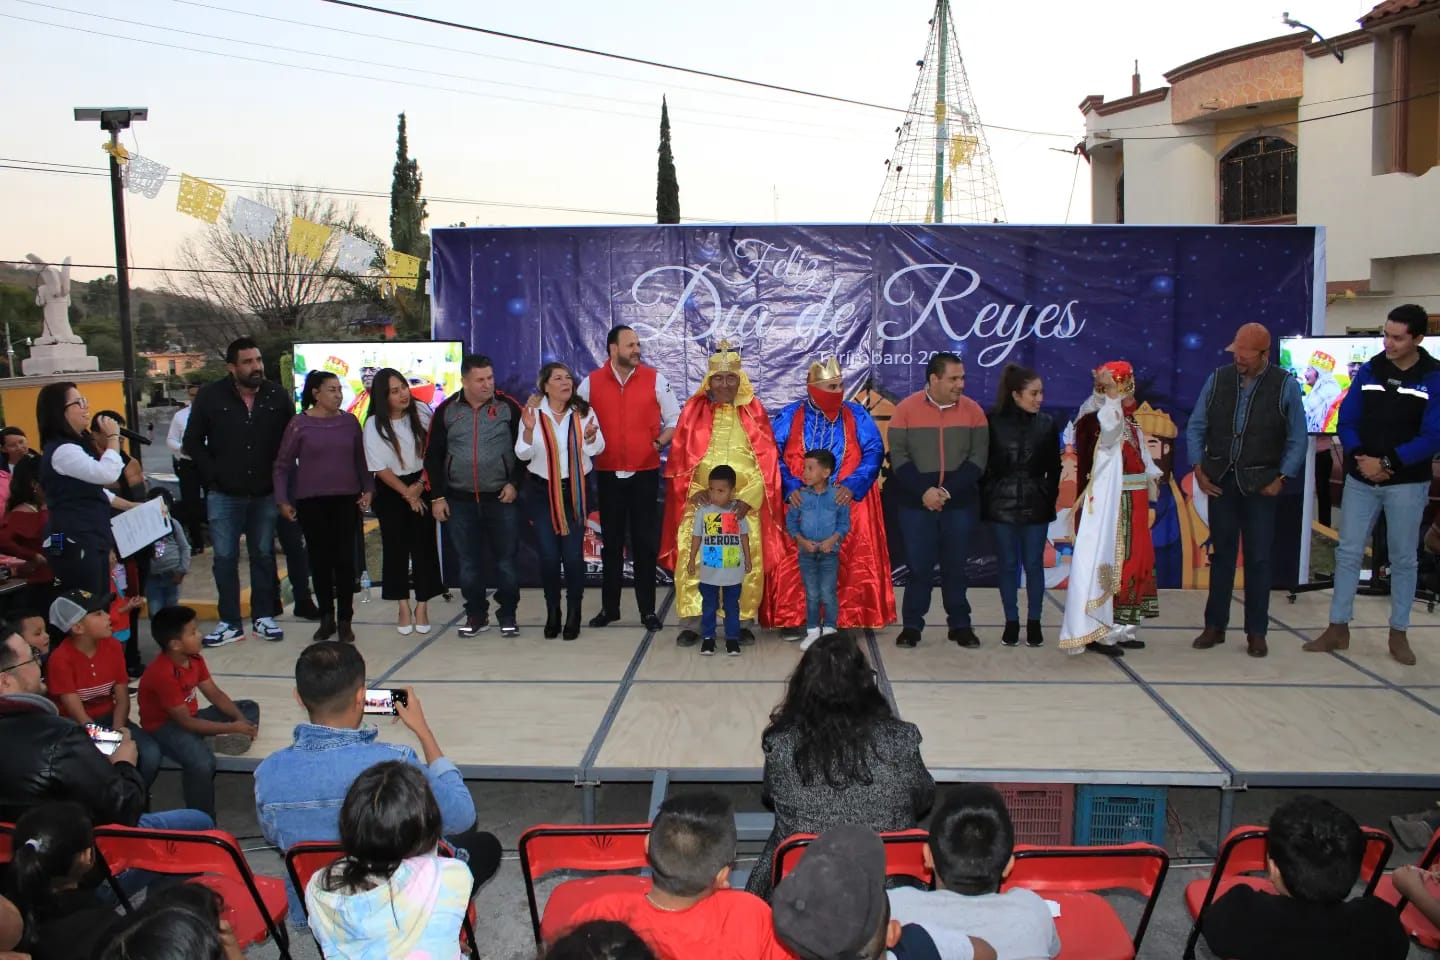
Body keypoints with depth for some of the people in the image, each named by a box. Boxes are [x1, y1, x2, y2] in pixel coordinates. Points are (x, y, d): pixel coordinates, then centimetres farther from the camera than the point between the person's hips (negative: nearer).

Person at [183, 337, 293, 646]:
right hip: (224, 493, -1)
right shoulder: (210, 396, -3)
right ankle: (229, 623, 9)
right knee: (225, 558, 1)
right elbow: (192, 442, 3)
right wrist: (213, 474, -4)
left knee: (263, 555, 9)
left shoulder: (277, 396, 1)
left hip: (265, 492, 1)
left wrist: (278, 475, 2)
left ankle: (264, 617, 18)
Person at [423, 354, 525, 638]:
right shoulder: (446, 410, 2)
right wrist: (437, 496, 3)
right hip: (460, 500, 2)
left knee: (506, 560, 3)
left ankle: (508, 615, 16)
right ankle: (476, 615, 22)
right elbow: (433, 455, 6)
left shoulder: (508, 407, -2)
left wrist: (515, 483, -6)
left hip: (501, 498, -2)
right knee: (468, 562, 9)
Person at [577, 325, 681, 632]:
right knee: (611, 542, 10)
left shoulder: (654, 379, -1)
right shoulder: (591, 382, 1)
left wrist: (658, 444, -8)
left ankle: (648, 609, 12)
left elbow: (674, 420, 4)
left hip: (645, 473, -1)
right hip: (608, 474, 1)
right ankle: (609, 607, 20)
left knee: (645, 542, 3)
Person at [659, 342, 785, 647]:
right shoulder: (694, 410, 6)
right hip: (701, 501, 0)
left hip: (745, 503, 1)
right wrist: (693, 491, -11)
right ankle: (690, 624, -1)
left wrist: (749, 498, -10)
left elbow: (767, 461, 2)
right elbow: (680, 458, 4)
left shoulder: (754, 412, 6)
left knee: (745, 562, -2)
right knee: (693, 559, -8)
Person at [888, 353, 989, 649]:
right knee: (919, 566, 3)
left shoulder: (972, 410, 0)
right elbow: (898, 457, -6)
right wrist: (924, 491, -16)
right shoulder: (906, 409, -4)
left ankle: (960, 625, 20)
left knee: (955, 566, 9)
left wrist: (948, 490, -13)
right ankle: (911, 625, 13)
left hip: (960, 504, 1)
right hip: (917, 504, -1)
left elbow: (978, 459, -3)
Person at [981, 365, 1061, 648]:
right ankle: (1011, 622, 16)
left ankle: (1034, 622, 15)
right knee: (1008, 564, 6)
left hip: (1035, 505, 1)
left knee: (1033, 564, 4)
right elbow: (983, 465, 0)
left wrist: (1050, 498, -2)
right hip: (1001, 504, -1)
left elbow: (1054, 468, 6)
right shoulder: (994, 422, -3)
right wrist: (985, 501, -3)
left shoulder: (1046, 424, 2)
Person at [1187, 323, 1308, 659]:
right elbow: (1196, 427, 8)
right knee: (1221, 553, 8)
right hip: (1220, 481, 2)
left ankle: (1256, 632, 12)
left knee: (1258, 558, 3)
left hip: (1260, 485, -2)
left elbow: (1297, 439, 2)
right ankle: (1215, 626, 16)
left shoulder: (1285, 386, -4)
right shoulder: (1218, 379, 2)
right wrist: (1199, 469, 1)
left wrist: (1281, 478, -4)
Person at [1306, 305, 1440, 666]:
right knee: (1348, 553, 4)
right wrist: (1360, 458, -14)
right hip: (1360, 480, 2)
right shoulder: (1370, 370, 3)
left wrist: (1387, 463, -17)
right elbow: (1346, 421, 2)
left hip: (1406, 484, -2)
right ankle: (1338, 629, 12)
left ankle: (1398, 633, 18)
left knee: (1404, 558, 7)